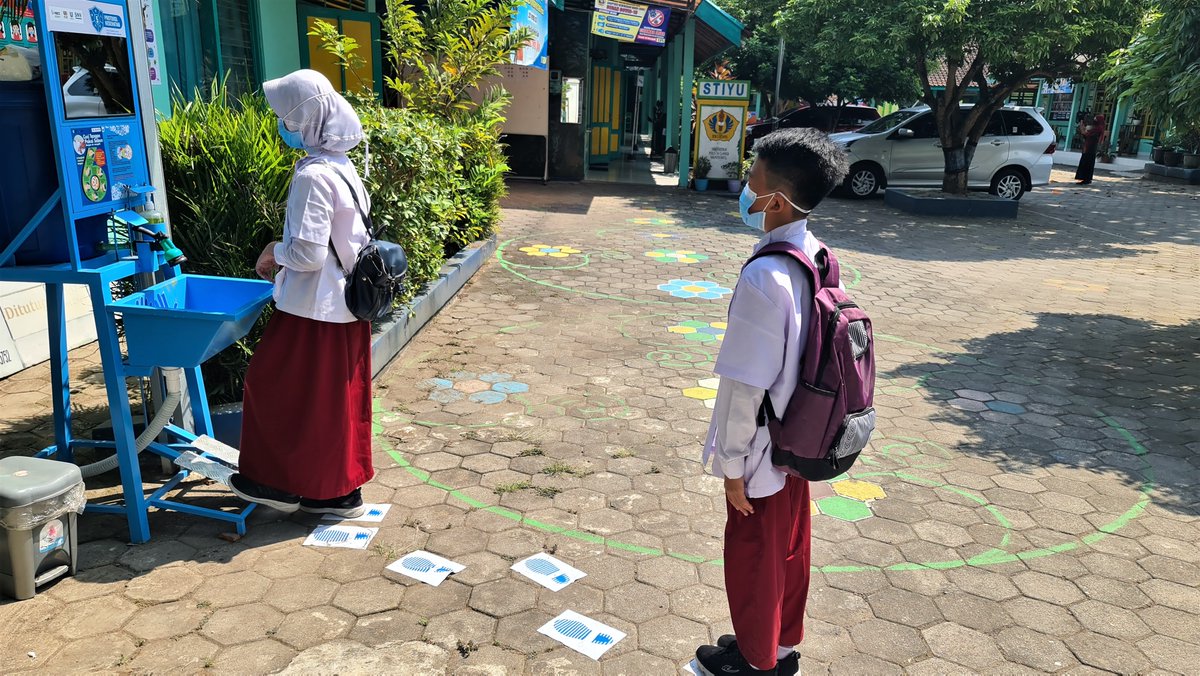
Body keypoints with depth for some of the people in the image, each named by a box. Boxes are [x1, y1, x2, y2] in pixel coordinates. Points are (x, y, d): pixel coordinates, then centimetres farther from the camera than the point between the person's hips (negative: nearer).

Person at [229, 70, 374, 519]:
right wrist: (284, 258, 14)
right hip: (347, 303, 9)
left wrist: (275, 251, -3)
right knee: (339, 397, 15)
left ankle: (280, 483, 22)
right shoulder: (342, 166, 9)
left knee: (275, 387, 9)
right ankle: (342, 488, 25)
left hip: (315, 308, -9)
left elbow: (308, 252, -23)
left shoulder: (312, 175, -19)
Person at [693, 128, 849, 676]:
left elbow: (746, 385, -26)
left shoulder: (764, 276, -30)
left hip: (763, 452, -7)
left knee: (753, 556, 14)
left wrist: (732, 465, -14)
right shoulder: (817, 255, -4)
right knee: (789, 548, 23)